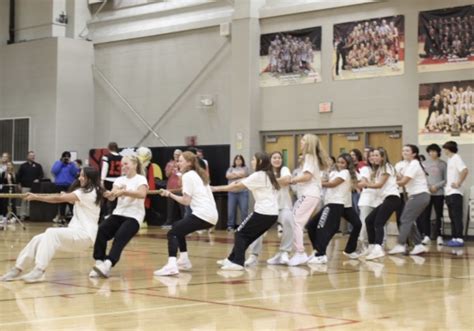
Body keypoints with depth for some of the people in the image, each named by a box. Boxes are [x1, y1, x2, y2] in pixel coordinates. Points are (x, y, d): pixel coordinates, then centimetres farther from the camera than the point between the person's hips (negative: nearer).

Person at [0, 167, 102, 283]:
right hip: (77, 234, 9)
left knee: (51, 233, -31)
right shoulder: (87, 192, 19)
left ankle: (39, 271, -34)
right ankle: (17, 269, 2)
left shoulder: (89, 192, -12)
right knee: (38, 239, -4)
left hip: (85, 235, -9)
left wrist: (36, 197, -11)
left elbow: (59, 199, -14)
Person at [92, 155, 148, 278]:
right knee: (101, 230, -21)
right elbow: (112, 196, -4)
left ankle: (107, 264, -40)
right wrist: (108, 194, -29)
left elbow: (142, 194, -22)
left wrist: (124, 191, -34)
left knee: (120, 237, -28)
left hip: (134, 216, -5)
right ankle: (99, 262, -21)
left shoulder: (141, 179, -2)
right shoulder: (119, 180, 13)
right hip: (118, 214, 5)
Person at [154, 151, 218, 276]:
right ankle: (184, 260, 27)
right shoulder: (199, 174, 22)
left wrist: (170, 195, 0)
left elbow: (186, 201, -8)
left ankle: (171, 265, -29)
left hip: (202, 215, -9)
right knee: (178, 228, 26)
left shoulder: (188, 176, -4)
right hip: (211, 215, 9)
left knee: (172, 233, -10)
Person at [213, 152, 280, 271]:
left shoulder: (258, 176, -8)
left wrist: (217, 188, 0)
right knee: (249, 236, 16)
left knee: (240, 233, 0)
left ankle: (237, 263, -9)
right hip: (272, 214, 8)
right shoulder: (268, 175, 17)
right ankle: (232, 259, 21)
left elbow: (237, 186, -5)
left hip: (263, 212, -8)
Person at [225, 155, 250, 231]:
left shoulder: (245, 168, 10)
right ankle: (230, 226, 6)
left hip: (243, 192, -2)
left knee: (244, 210, -6)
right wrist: (239, 174, -6)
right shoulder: (231, 168, 17)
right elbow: (227, 175, -1)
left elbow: (242, 174, -9)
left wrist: (233, 174, 1)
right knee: (231, 210, 0)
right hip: (232, 192, 2)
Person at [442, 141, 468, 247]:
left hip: (455, 193, -9)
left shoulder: (456, 158, -11)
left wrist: (458, 183, -20)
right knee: (452, 217, 10)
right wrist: (447, 185, 11)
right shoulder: (450, 159, 16)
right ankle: (454, 238, 14)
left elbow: (465, 171, -25)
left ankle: (459, 239, -7)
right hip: (449, 193, 9)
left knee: (457, 217, -8)